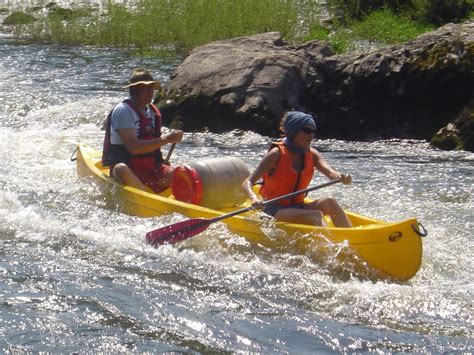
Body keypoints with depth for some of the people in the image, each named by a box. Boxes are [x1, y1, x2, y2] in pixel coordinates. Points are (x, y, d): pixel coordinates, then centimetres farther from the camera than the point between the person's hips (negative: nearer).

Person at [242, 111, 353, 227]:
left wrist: (341, 177, -36)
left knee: (329, 203, -20)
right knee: (316, 215, -29)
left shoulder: (312, 154, 6)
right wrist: (254, 199, -38)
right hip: (274, 211, -6)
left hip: (297, 208, 6)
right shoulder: (277, 154, -11)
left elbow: (330, 172, -11)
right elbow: (247, 183, -16)